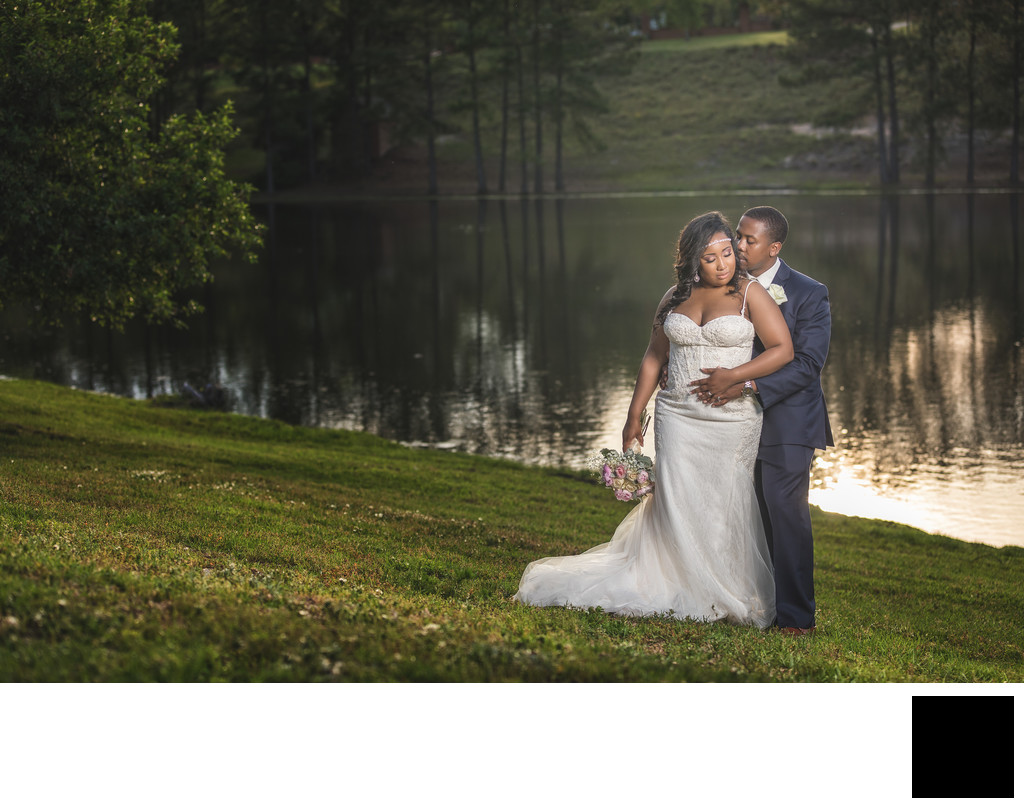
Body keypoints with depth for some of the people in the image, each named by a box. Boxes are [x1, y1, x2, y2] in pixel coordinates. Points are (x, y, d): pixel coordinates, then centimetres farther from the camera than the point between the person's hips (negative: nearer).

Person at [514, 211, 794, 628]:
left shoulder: (749, 293, -2)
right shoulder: (675, 297, 10)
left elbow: (782, 349, -7)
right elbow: (654, 358, 15)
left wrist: (730, 376, -17)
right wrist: (634, 416, 12)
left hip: (731, 420, -3)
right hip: (676, 417, 3)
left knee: (726, 507, 1)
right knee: (676, 503, 0)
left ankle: (724, 599, 12)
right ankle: (676, 592, 7)